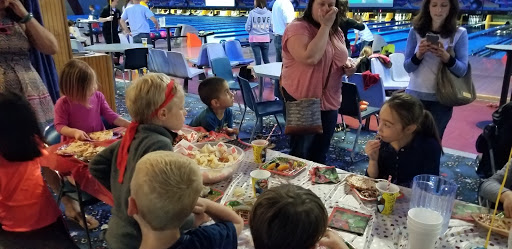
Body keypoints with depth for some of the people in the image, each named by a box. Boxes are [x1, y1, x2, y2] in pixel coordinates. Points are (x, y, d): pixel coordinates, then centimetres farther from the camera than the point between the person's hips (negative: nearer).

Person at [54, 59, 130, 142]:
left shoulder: (98, 96, 1)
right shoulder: (63, 104, -9)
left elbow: (111, 116, 4)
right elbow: (60, 126, -6)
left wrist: (129, 125, -6)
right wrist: (75, 132, -25)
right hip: (76, 143, -1)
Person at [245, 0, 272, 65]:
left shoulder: (252, 13, -8)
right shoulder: (269, 13, -3)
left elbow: (247, 28, -6)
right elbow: (271, 28, 0)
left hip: (255, 39, -2)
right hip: (265, 39, 2)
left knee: (258, 59, 2)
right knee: (266, 59, 11)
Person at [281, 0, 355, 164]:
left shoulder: (337, 32, 8)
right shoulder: (297, 28, -15)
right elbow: (310, 58, -31)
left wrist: (348, 65, 0)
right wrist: (325, 26, -24)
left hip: (330, 100, 7)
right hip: (302, 100, -7)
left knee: (320, 152, 19)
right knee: (300, 154, 4)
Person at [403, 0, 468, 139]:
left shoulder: (459, 34, -3)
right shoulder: (416, 30, -1)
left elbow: (462, 70, -7)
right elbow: (407, 67, -1)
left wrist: (445, 57, -25)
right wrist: (418, 55, -21)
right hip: (414, 95, 1)